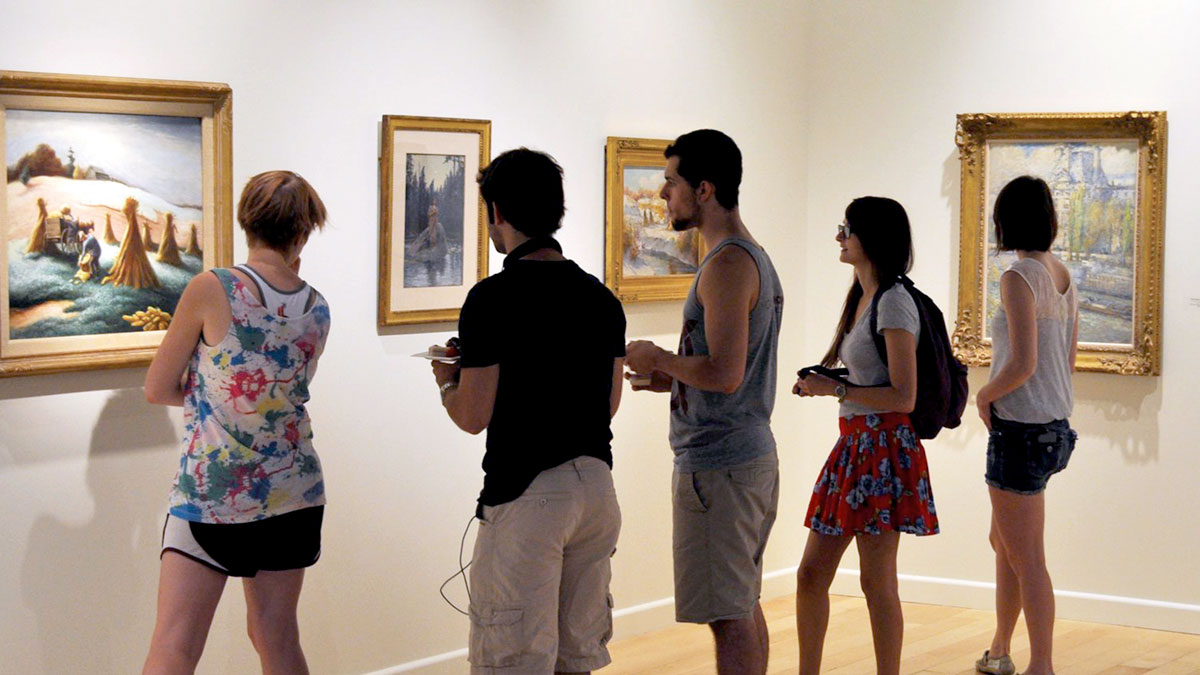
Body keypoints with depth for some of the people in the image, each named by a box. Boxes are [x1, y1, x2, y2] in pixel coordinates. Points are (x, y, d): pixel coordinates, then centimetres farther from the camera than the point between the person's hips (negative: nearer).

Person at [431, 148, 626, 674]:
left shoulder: (494, 299, -12)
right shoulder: (600, 297, 8)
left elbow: (473, 416, -13)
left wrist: (448, 382, 10)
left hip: (525, 493, -7)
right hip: (596, 483, 7)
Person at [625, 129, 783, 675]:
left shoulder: (727, 264, -16)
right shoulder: (757, 258, 16)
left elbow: (725, 374, -24)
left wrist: (659, 359, -9)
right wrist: (672, 380, 16)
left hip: (717, 463, -10)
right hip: (754, 451, 10)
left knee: (728, 615, -8)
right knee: (744, 606, 15)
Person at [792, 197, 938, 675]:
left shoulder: (893, 303, -14)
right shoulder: (862, 297, 15)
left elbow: (903, 397, -19)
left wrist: (835, 389, -15)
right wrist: (819, 383, 6)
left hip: (884, 446, -9)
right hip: (852, 441, 9)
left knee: (877, 581, -2)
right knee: (811, 573, 9)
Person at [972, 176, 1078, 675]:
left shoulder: (1019, 278, -17)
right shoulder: (1062, 275, 9)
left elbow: (1023, 362, -24)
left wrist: (985, 394, -7)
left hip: (1020, 427, -9)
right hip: (1054, 423, 9)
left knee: (1026, 557, -2)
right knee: (1004, 540, 21)